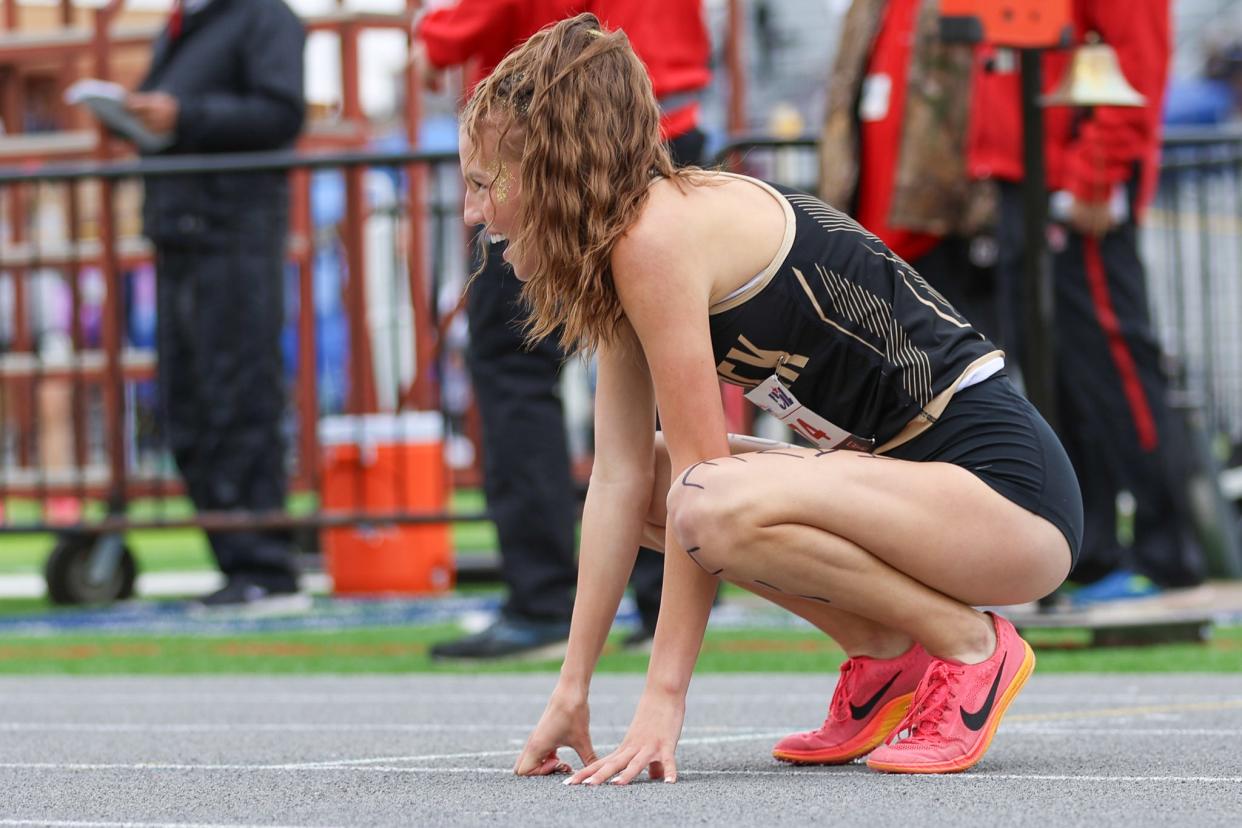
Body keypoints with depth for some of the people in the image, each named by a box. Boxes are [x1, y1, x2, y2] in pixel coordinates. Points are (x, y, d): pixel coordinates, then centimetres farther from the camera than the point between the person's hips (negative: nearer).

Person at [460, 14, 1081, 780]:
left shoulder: (658, 235, -17)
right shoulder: (615, 258, 11)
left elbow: (700, 477, -19)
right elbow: (620, 479, 8)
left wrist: (665, 696, -18)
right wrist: (573, 689, 4)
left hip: (1006, 486, -10)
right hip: (909, 470, 10)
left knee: (720, 505, -31)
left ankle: (972, 649, -9)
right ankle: (885, 659, 10)